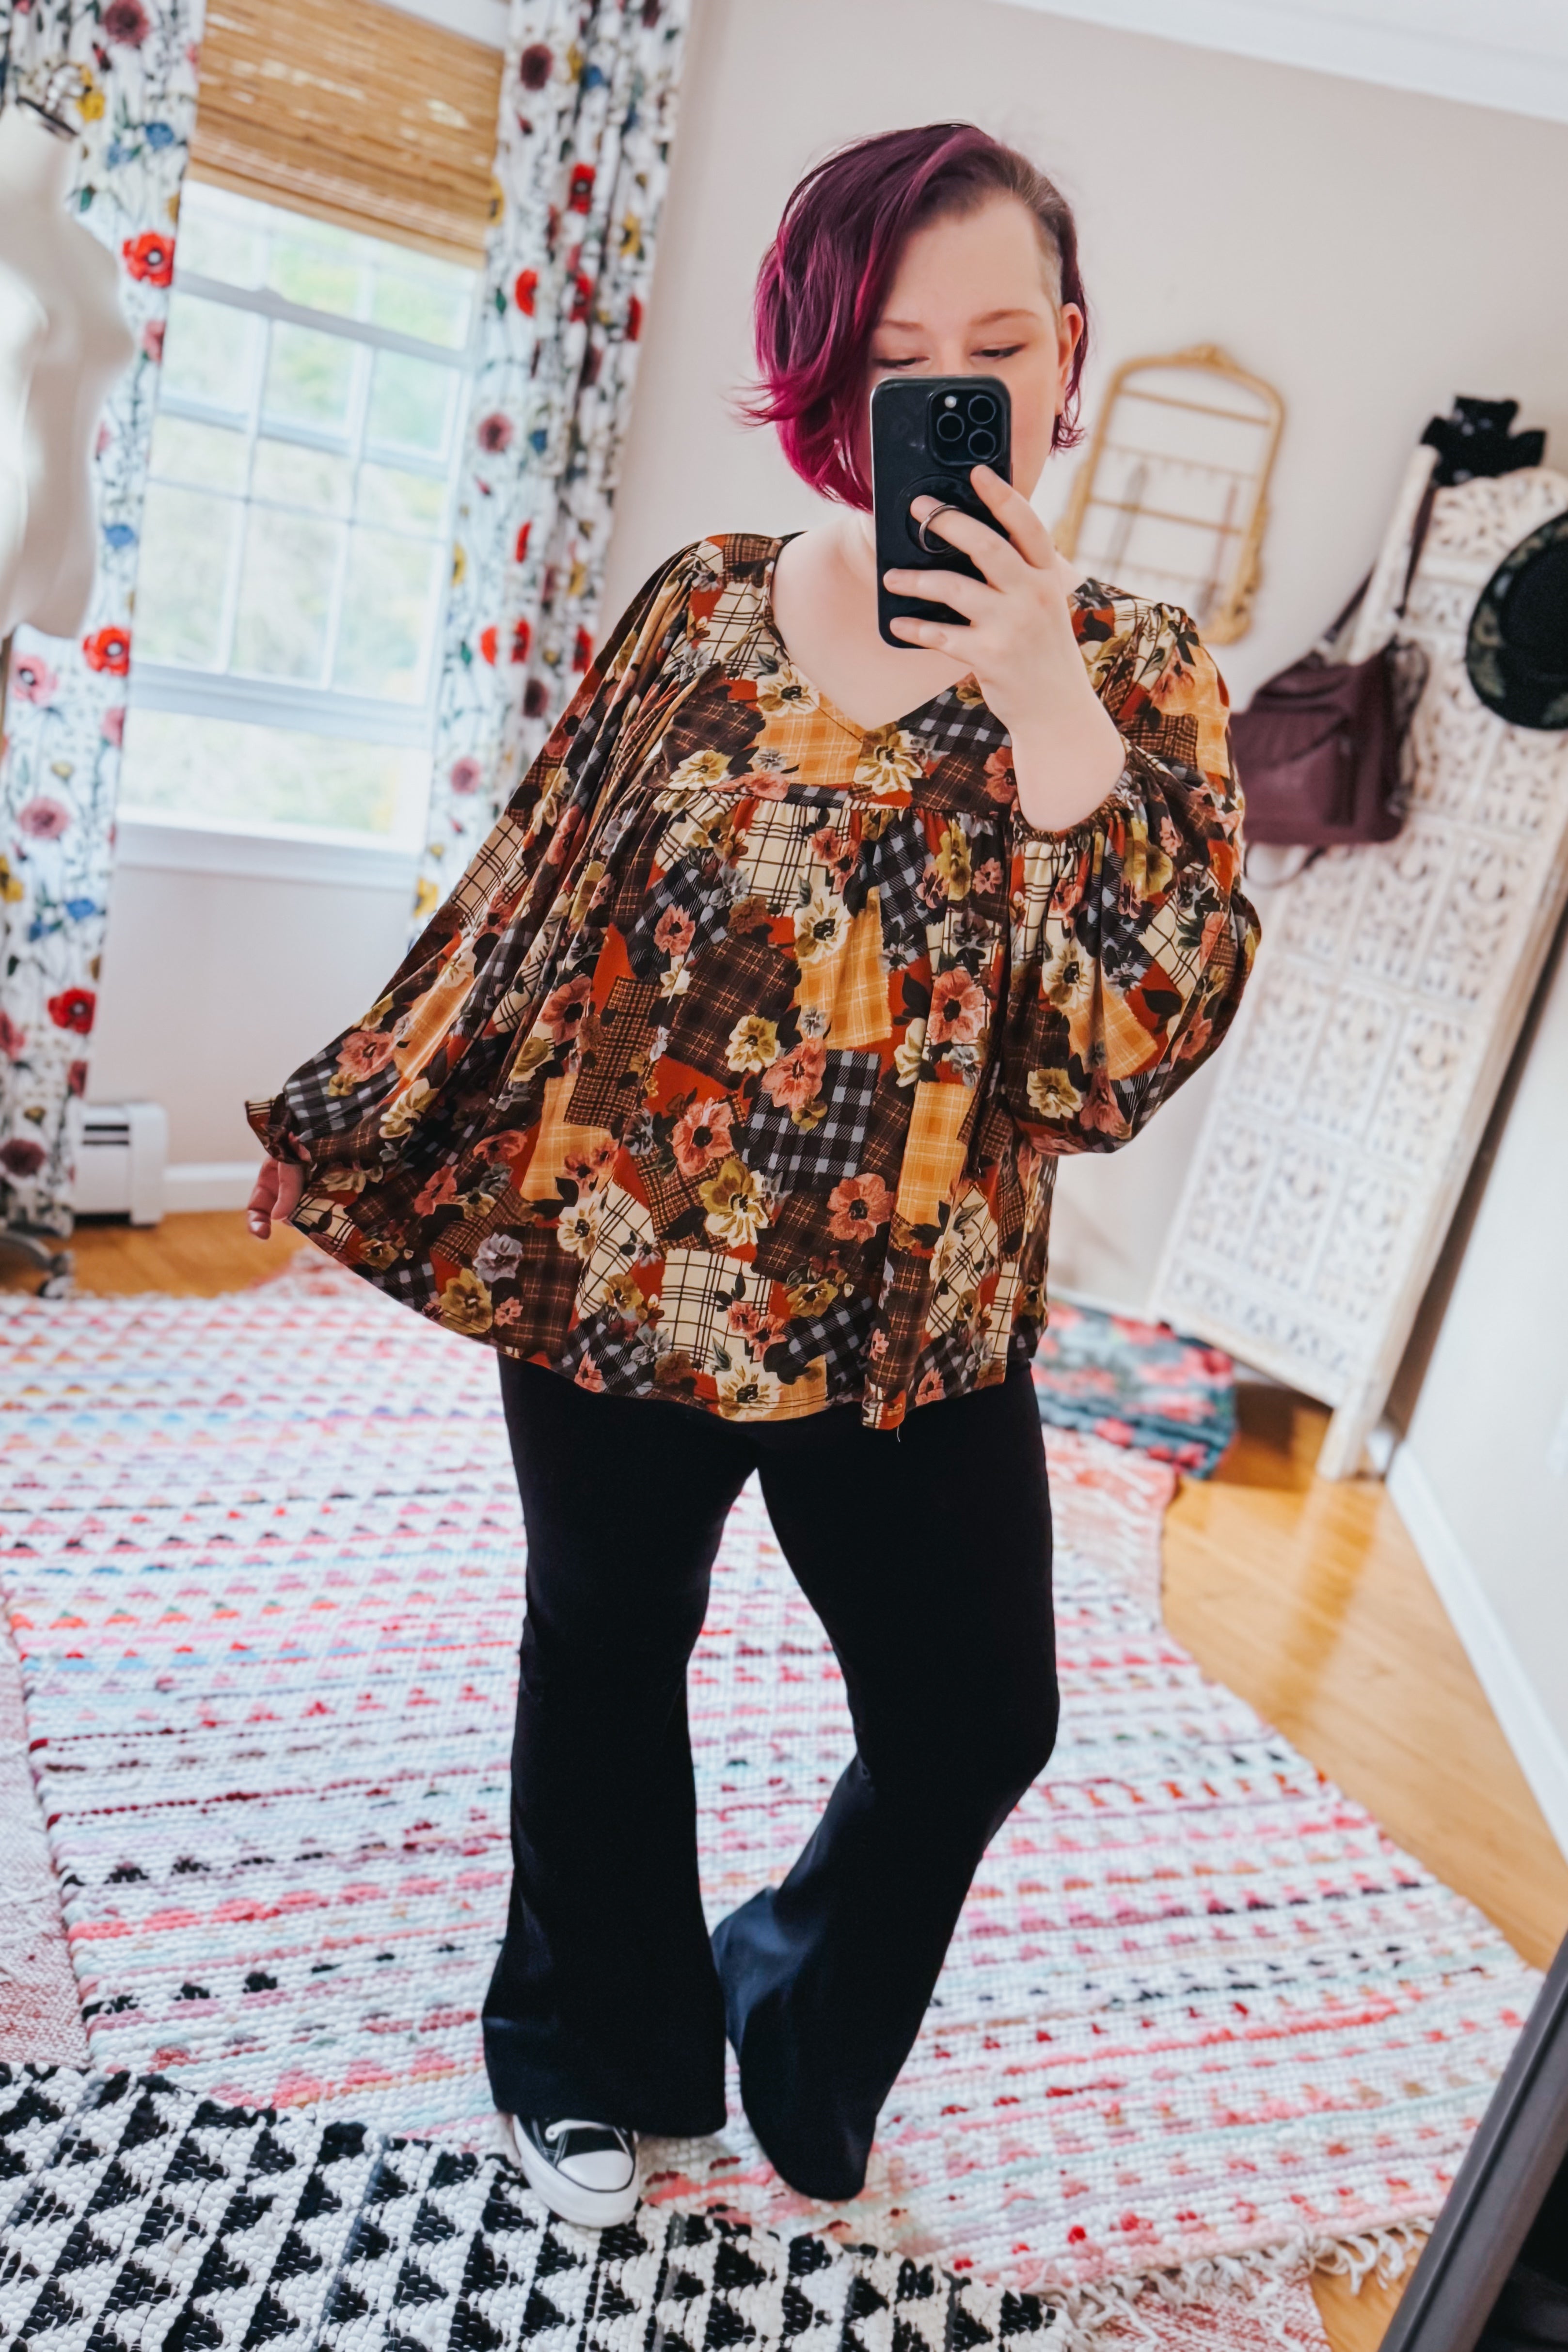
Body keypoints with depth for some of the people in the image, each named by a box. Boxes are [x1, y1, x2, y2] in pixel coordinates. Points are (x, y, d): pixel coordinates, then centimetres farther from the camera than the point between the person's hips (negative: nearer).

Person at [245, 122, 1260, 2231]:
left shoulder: (1134, 673, -4)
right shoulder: (707, 608, -2)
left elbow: (1137, 1051, -15)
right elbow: (531, 895, 6)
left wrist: (1047, 709, -24)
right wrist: (355, 1139, 11)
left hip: (913, 1327, 0)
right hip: (610, 1270, 1)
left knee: (978, 1724, 10)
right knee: (602, 1671, 16)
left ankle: (801, 2042, 44)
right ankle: (597, 2061, 46)